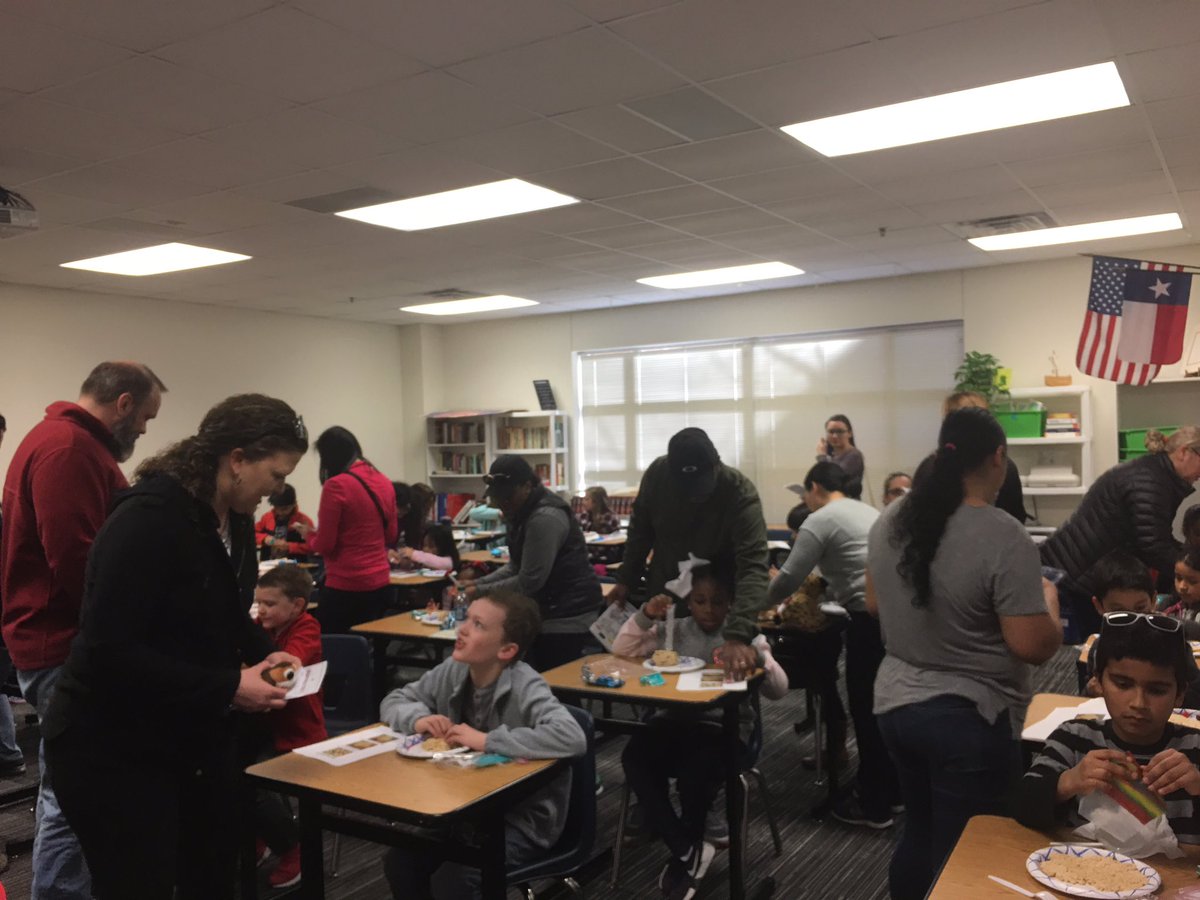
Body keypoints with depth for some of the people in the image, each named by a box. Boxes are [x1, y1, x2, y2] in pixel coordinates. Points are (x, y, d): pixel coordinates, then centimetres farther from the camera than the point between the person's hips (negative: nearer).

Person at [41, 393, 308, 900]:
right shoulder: (148, 519, -24)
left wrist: (262, 653, -1)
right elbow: (109, 650, -28)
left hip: (197, 738, 9)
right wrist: (227, 687, -26)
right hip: (115, 751, -9)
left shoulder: (229, 519, 4)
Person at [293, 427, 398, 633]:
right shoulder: (384, 482, 6)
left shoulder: (335, 486, -14)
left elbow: (324, 545, -10)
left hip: (345, 586, -7)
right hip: (380, 583, 7)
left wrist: (308, 534, 9)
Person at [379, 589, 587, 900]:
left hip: (524, 819, -6)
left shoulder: (525, 688, -25)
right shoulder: (452, 671, -5)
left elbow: (573, 739, -41)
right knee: (399, 862, -6)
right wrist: (418, 718, -16)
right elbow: (393, 701, 8)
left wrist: (486, 740, -35)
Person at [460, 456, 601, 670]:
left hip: (567, 617, -10)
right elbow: (516, 566, 14)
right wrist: (478, 582, 1)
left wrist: (481, 592, -12)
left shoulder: (545, 518, -21)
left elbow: (529, 581, -20)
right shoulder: (523, 513, 12)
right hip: (549, 612, 10)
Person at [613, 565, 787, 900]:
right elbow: (621, 650, 3)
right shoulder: (674, 630, 10)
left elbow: (779, 690, -3)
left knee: (695, 773, -34)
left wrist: (756, 653, -21)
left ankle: (686, 852, -5)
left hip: (723, 729, -3)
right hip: (675, 722, 3)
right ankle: (689, 850, -18)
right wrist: (645, 616, -12)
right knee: (633, 756, -27)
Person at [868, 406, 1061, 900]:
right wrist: (1048, 600, 0)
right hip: (970, 720, -6)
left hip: (895, 704, 6)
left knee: (918, 837, 22)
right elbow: (1034, 647, -19)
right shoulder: (1004, 537, -20)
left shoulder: (889, 520, 0)